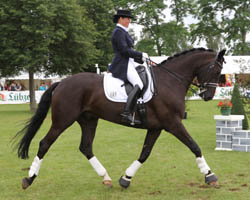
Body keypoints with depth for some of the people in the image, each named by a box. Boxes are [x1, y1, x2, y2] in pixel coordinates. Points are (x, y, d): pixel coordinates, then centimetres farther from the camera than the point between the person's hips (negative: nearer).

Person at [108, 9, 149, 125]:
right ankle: (127, 113, -36)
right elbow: (124, 50, -19)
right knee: (138, 85, -26)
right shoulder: (119, 32, -9)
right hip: (123, 65, -11)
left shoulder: (122, 32, 23)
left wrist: (142, 60, 18)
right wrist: (141, 55, -12)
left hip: (128, 64, 11)